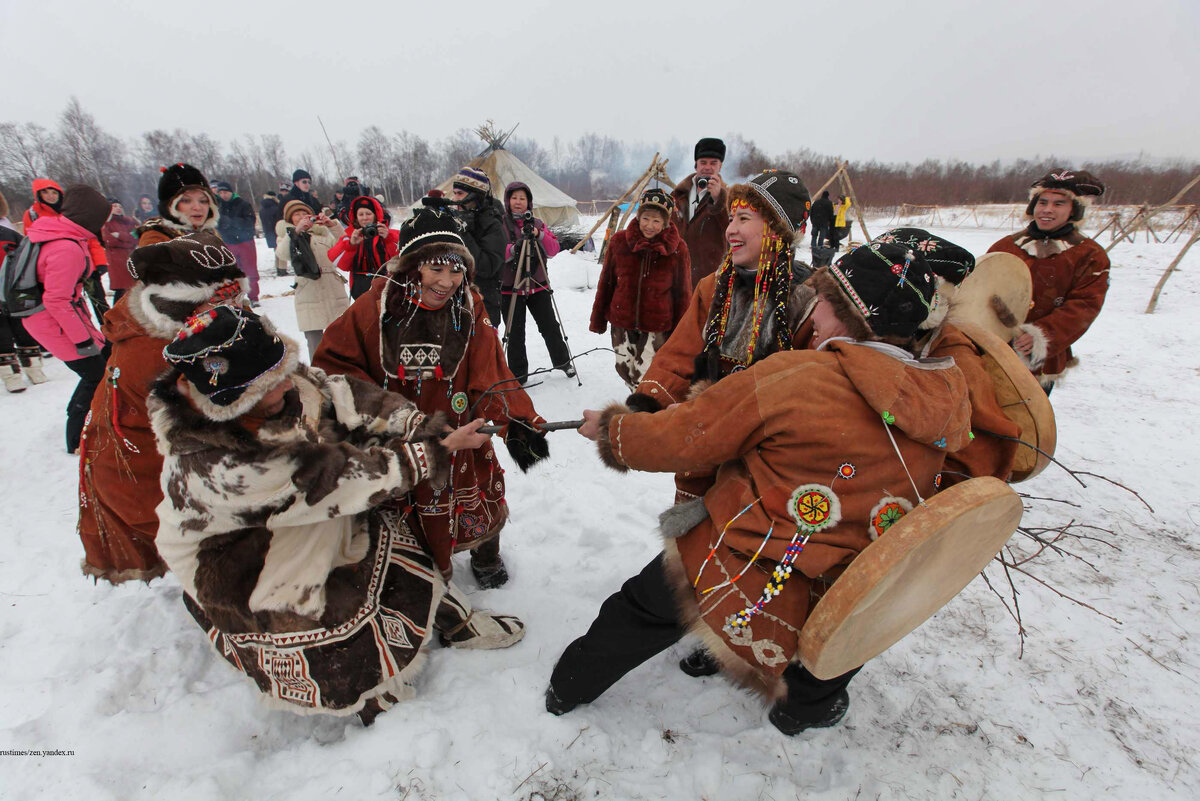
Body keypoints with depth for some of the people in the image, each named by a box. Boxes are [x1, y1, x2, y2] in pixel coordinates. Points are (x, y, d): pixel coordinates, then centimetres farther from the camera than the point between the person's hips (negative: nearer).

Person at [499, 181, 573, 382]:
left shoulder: (537, 224, 10)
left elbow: (554, 250, 0)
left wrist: (539, 235, -17)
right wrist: (513, 248, -25)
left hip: (538, 286, 2)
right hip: (510, 288, -2)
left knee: (550, 326, 7)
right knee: (515, 333, 4)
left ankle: (562, 361, 29)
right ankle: (518, 373, 18)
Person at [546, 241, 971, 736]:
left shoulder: (795, 375, -19)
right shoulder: (941, 406, -3)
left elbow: (682, 440, -13)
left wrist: (610, 428, 5)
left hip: (726, 571, -3)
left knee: (639, 608, 24)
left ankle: (570, 689, 48)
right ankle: (806, 704, 48)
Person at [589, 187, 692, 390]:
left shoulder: (676, 249, -9)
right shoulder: (619, 242, -5)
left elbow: (683, 293, 0)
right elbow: (606, 283, 5)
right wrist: (598, 319, 9)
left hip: (657, 327, -3)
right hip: (622, 322, 3)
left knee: (645, 379, -6)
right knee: (625, 371, 15)